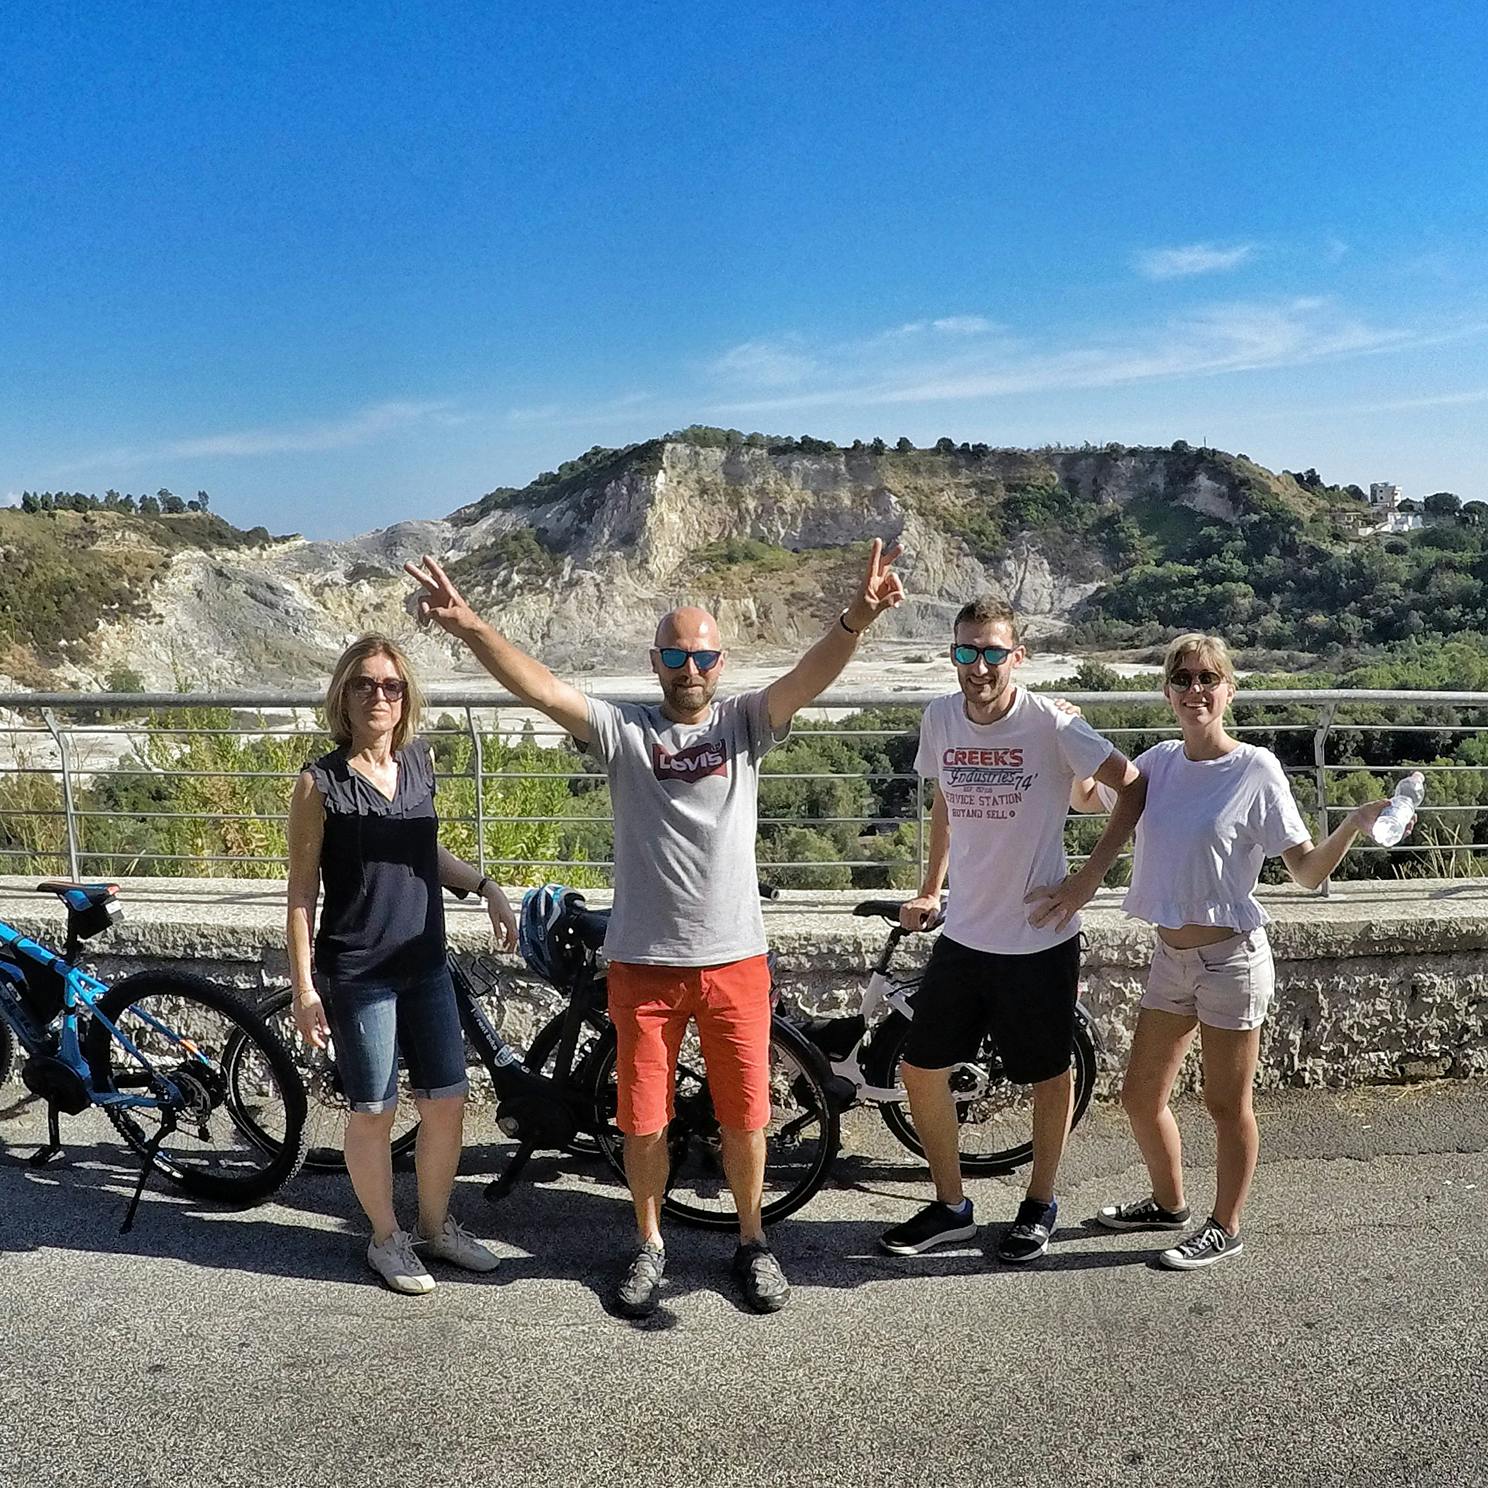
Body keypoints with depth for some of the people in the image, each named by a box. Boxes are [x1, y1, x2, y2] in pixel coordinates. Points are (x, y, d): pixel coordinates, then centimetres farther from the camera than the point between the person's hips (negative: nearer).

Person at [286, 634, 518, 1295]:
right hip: (357, 973, -5)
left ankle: (435, 1226, 32)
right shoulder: (320, 782, -11)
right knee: (374, 1110, 7)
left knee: (447, 1100, 10)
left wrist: (486, 887, 5)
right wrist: (304, 988, -10)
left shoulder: (419, 761, 3)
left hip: (425, 965, 5)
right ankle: (387, 1238, 28)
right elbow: (302, 890, -8)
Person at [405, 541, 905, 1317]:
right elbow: (540, 687, -16)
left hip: (735, 960, 0)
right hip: (644, 963, 0)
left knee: (745, 1116, 11)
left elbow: (810, 675, -18)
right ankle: (649, 1245, 35)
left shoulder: (745, 723, -1)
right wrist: (469, 626, -31)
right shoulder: (623, 728, -2)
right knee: (643, 1120, 12)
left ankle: (752, 1240, 35)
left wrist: (856, 619, -38)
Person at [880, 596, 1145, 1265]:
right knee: (921, 1068, 7)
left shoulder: (1051, 723, -16)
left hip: (1040, 938, -4)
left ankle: (1039, 1205, 35)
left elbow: (1134, 786, -9)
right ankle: (950, 1206, 28)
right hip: (963, 934, 5)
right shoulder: (941, 718, -2)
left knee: (1048, 1076, 13)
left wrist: (1090, 873, -13)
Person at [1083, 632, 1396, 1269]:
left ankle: (1225, 1228, 27)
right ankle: (1168, 1202, 39)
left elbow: (1307, 871, -10)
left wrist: (1357, 822, -26)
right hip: (1170, 956, 6)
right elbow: (1088, 799, 19)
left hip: (1231, 959, -6)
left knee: (1226, 1103, 7)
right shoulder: (1160, 761, 2)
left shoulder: (1255, 769, -12)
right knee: (1140, 1095, 15)